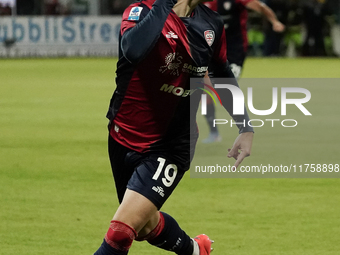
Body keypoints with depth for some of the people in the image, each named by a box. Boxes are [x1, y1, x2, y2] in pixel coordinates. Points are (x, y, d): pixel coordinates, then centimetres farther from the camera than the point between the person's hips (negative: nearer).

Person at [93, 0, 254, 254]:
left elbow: (223, 75, 16)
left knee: (121, 230, -17)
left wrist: (246, 127, 12)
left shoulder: (211, 24, -4)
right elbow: (133, 50, -43)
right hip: (125, 136, 0)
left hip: (172, 144, 0)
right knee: (145, 224, 20)